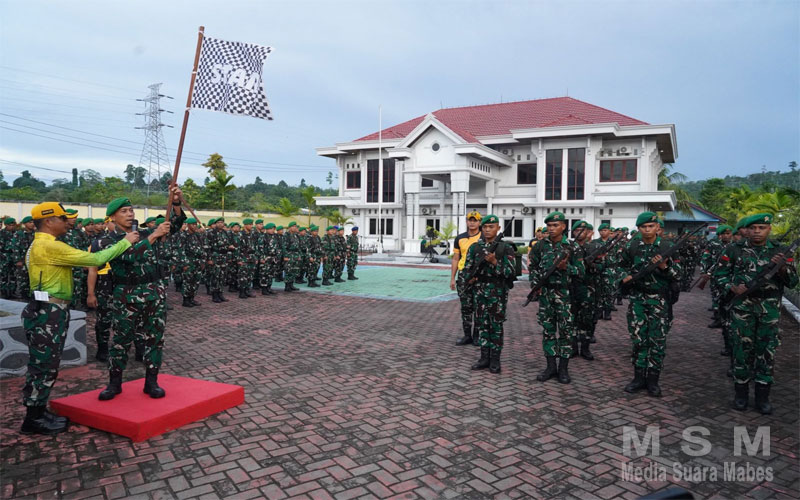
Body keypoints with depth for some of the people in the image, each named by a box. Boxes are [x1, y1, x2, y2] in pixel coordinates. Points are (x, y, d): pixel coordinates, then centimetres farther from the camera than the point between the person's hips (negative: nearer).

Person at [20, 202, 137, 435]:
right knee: (44, 366, -1)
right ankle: (34, 419, 9)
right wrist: (126, 242, -13)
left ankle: (38, 412, 26)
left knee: (43, 365, 16)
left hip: (48, 311, 11)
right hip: (47, 313, -11)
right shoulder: (50, 246, -18)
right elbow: (95, 259, -20)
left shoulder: (40, 245, 16)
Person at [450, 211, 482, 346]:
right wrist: (452, 278, 8)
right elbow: (455, 259, 12)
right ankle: (467, 335, 15)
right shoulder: (460, 238, 10)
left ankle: (477, 335, 13)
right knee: (465, 307, 7)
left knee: (478, 307, 2)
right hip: (463, 275, 3)